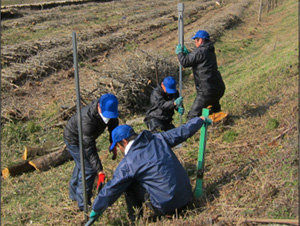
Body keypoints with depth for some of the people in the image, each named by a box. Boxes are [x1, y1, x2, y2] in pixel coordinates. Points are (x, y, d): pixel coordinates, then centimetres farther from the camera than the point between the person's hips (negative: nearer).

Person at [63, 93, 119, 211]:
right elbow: (89, 148, -42)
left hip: (86, 137, 8)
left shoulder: (108, 109, -24)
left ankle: (74, 194, 46)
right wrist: (100, 172, -44)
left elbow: (113, 124, -1)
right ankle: (83, 205, 4)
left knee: (81, 165, 24)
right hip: (74, 139, -8)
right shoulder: (87, 119, -45)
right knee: (88, 169, -11)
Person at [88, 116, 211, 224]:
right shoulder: (159, 138, 3)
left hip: (166, 207, -6)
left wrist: (95, 210, 14)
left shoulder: (127, 163, -9)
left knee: (129, 185, 7)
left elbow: (110, 190, -1)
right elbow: (184, 131, 15)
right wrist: (200, 119, 33)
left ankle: (135, 220, 15)